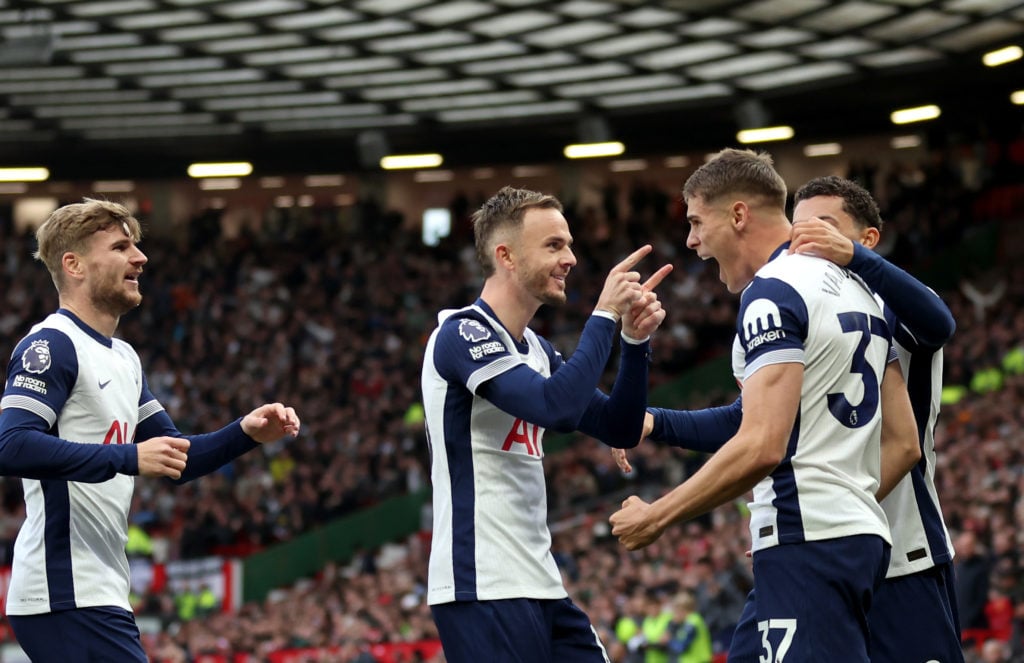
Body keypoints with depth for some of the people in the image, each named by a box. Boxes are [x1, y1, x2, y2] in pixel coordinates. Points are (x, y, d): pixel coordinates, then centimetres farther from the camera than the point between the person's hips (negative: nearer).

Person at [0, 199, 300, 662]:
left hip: (99, 591, 10)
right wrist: (128, 458, -25)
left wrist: (245, 433, 7)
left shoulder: (123, 358, 20)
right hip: (68, 595, -10)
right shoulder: (52, 345, -10)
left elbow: (175, 458, 24)